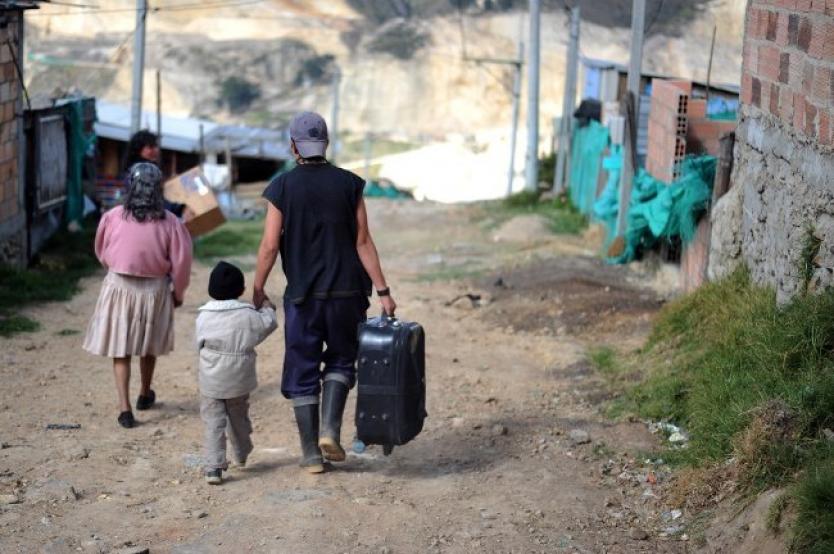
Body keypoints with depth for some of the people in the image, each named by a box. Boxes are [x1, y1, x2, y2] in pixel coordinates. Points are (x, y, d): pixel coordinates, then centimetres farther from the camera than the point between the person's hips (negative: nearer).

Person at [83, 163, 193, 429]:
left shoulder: (112, 218, -10)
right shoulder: (169, 223, -12)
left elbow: (101, 253, 6)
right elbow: (181, 262, -7)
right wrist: (178, 292, 9)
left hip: (119, 287, -1)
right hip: (154, 289, 1)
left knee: (120, 349, 5)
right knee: (149, 346, 21)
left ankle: (124, 407, -5)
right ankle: (145, 395, 39)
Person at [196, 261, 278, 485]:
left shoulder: (204, 317, -10)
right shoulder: (249, 315, -9)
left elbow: (200, 344, -1)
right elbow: (269, 323, 6)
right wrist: (267, 307, 26)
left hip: (211, 383, -2)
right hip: (240, 382, 2)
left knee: (213, 424, 0)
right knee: (239, 418, 22)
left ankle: (214, 467, -12)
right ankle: (241, 456, 42)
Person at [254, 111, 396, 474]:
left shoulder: (282, 187, -4)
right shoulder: (348, 184, -1)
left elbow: (270, 245, -6)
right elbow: (363, 242, -3)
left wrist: (258, 291, 6)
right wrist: (382, 290, 0)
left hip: (302, 295, -1)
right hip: (346, 293, 1)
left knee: (302, 374, 9)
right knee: (341, 360, 19)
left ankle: (311, 454, 8)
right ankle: (330, 430, 0)